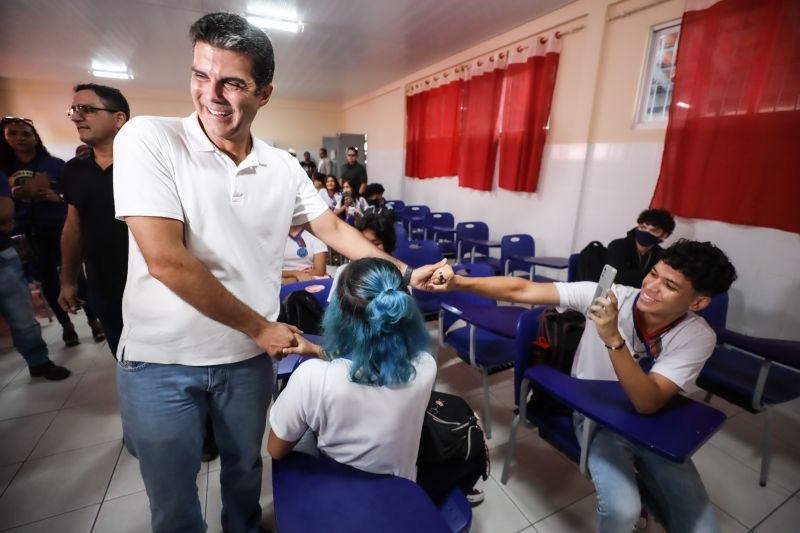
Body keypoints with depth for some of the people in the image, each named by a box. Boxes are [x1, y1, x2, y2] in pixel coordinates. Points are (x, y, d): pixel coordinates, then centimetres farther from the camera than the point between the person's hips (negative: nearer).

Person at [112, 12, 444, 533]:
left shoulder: (285, 168, -2)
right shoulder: (147, 139, -14)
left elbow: (334, 229, 5)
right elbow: (165, 260, -22)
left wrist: (404, 272, -3)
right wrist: (262, 328, -16)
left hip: (249, 356, 3)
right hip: (160, 360, -3)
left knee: (245, 466, 26)